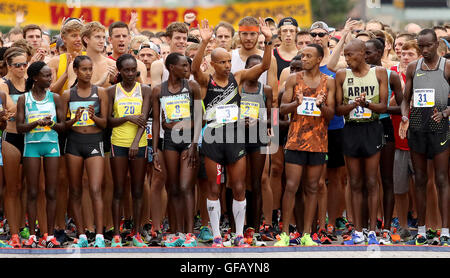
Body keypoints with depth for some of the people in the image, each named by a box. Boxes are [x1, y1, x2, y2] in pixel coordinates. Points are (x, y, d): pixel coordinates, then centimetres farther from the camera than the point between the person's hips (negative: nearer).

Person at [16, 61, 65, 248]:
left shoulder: (54, 98, 8)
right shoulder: (24, 99, 3)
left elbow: (62, 126, 8)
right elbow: (20, 127, -1)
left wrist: (52, 124, -13)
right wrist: (37, 123, -16)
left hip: (51, 144, 1)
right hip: (32, 144, -1)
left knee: (51, 192, 0)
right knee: (32, 192, -1)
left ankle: (49, 235, 3)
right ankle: (32, 235, 3)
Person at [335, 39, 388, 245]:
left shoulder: (379, 73, 2)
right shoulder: (342, 75, 5)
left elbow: (383, 106, 0)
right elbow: (338, 109, 3)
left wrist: (367, 104, -20)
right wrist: (354, 104, -16)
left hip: (371, 129, -2)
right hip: (351, 129, 2)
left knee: (371, 183, -1)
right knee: (355, 184, 5)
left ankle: (372, 231, 3)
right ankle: (357, 232, 9)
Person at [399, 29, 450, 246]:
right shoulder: (413, 68, 10)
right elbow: (406, 99, 13)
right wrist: (404, 116, -7)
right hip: (416, 123, 4)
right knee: (420, 179, 8)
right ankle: (421, 230, 14)